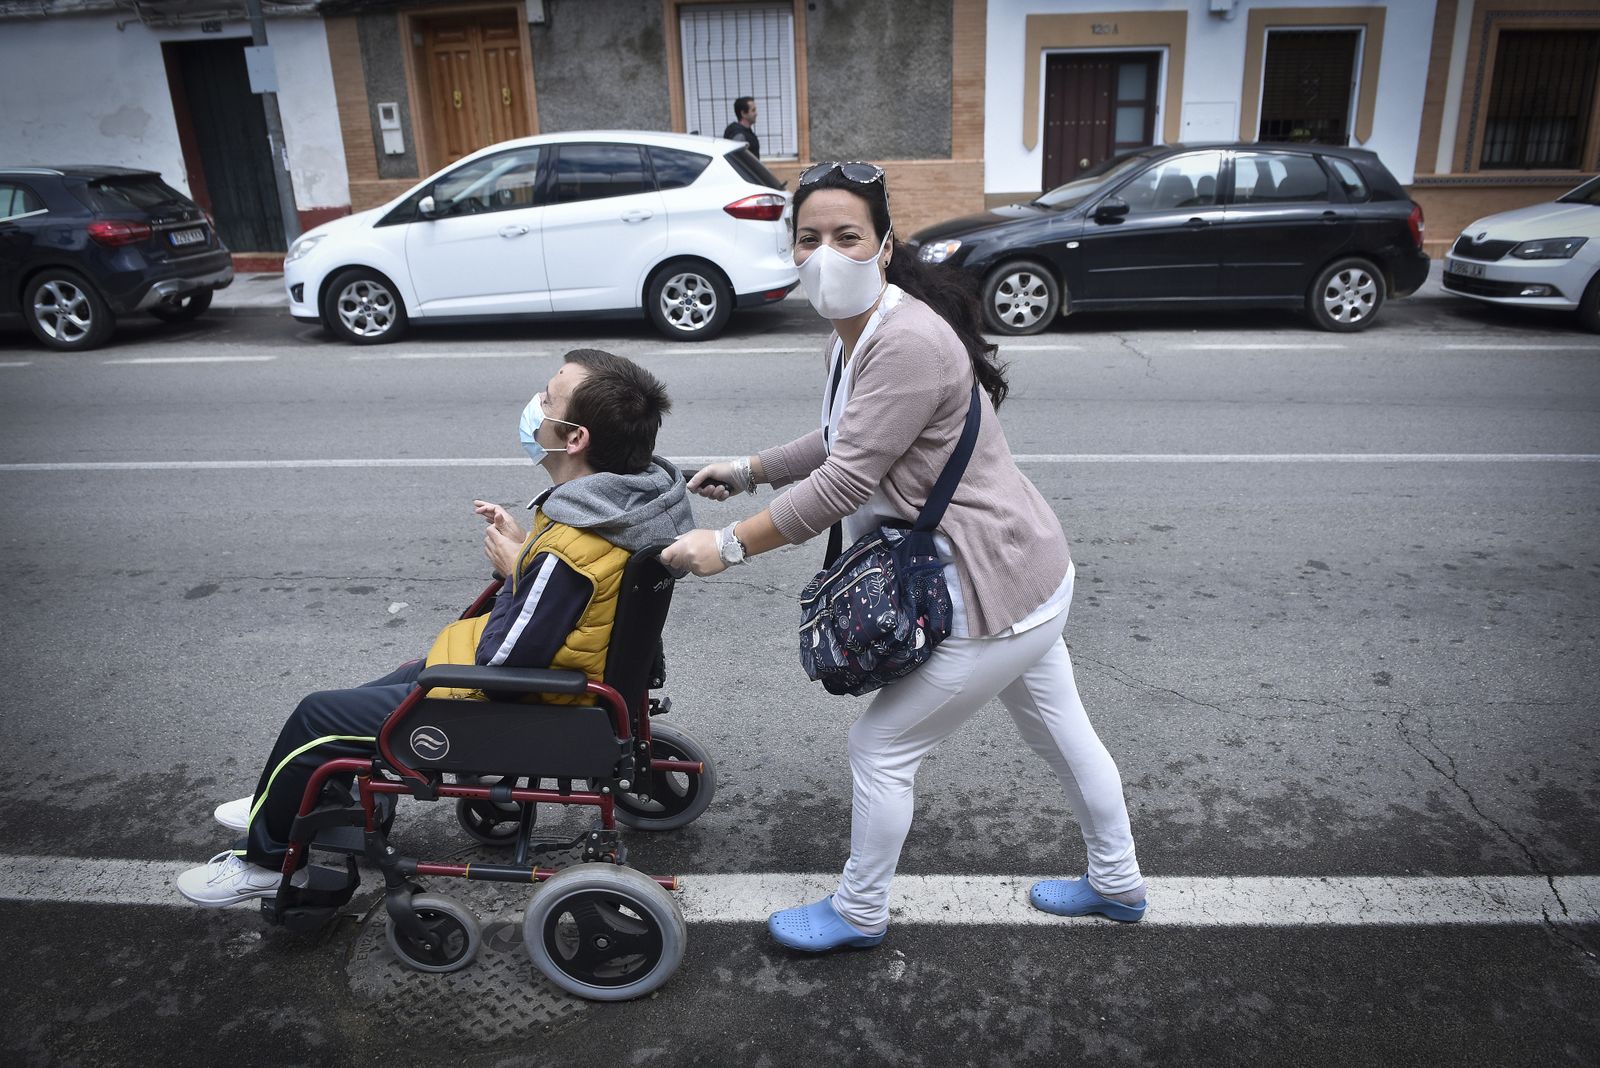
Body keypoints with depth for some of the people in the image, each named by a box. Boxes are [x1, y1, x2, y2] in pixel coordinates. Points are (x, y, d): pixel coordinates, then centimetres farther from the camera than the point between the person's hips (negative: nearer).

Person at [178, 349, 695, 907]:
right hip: (537, 665, 9)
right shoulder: (629, 491, -6)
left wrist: (512, 567, -15)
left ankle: (267, 857, 29)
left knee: (317, 717, 5)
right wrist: (525, 545, -4)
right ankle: (287, 805, 49)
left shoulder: (570, 553, -35)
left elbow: (503, 660, -28)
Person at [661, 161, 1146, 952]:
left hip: (1000, 598, -10)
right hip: (1027, 574, 10)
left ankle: (859, 915, 28)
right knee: (1062, 735, 25)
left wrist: (729, 545, -18)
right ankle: (1117, 884, 47)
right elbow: (840, 442, 19)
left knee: (880, 747, 5)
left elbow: (843, 484, -28)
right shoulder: (857, 331, 4)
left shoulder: (906, 343, -28)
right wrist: (749, 469, 16)